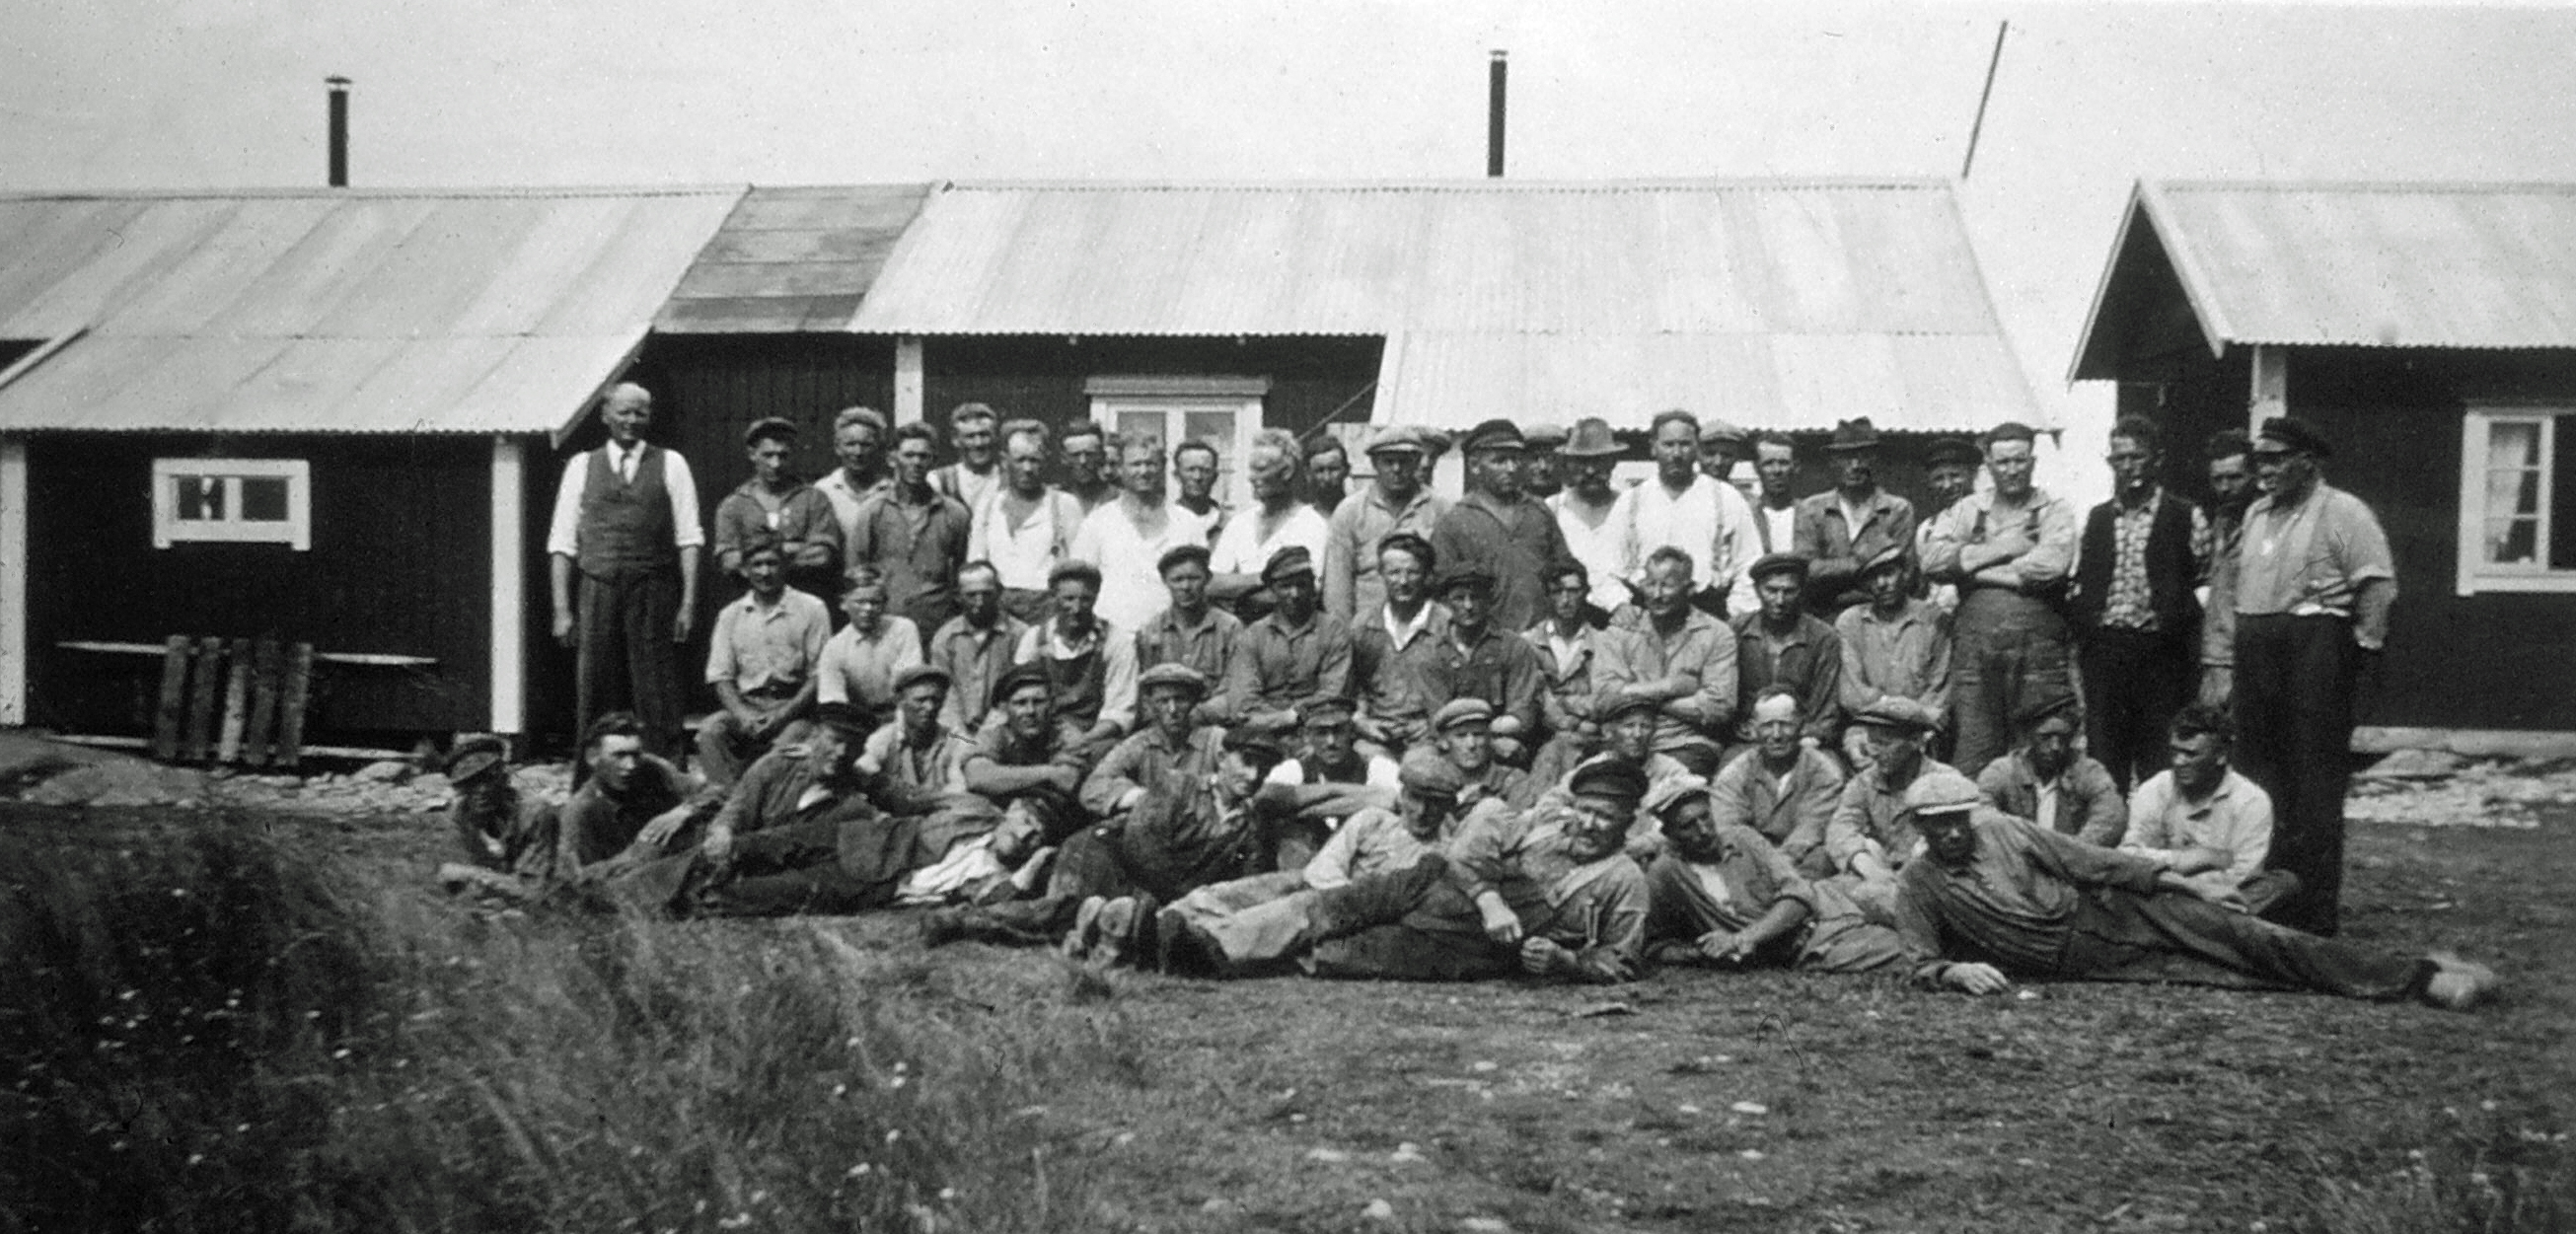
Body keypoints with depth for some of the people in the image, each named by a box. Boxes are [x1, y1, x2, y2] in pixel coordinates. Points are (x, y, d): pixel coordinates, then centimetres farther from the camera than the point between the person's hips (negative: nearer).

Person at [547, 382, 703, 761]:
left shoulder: (670, 464, 8)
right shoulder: (581, 466, 11)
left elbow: (688, 538, 3)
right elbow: (562, 542, 8)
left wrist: (689, 601, -6)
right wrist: (562, 609, 1)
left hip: (654, 595, -1)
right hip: (598, 592, 1)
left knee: (657, 699, -2)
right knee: (595, 697, 1)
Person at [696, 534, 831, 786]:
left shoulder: (811, 609, 3)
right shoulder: (730, 615, 13)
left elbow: (819, 677, -1)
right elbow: (721, 677, 9)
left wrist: (781, 715, -14)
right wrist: (742, 715, -12)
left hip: (794, 705, -3)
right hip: (746, 705, 3)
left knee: (789, 740, -35)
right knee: (709, 731, -27)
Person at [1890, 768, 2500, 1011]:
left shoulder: (2000, 829, 5)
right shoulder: (1918, 887, -2)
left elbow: (2081, 858, 6)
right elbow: (1922, 963, -1)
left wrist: (2170, 879, 0)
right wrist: (1955, 971, -25)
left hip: (2102, 909, 3)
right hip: (2070, 960, -3)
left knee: (2234, 933, -14)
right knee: (2197, 972, -17)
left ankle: (2419, 974, -15)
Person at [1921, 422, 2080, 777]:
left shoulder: (2054, 511, 8)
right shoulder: (1966, 510, 15)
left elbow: (2051, 566, -11)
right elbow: (1932, 561, 0)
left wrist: (1975, 569, -4)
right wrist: (1996, 550, -6)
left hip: (2037, 644, -2)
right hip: (1974, 644, 2)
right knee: (1972, 756, 1)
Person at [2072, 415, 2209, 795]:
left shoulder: (2186, 517, 3)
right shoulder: (2095, 519, 14)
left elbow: (2206, 585, 3)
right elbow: (2078, 586, 16)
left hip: (2161, 649, -3)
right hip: (2103, 647, 3)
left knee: (2159, 756, -1)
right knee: (2103, 751, 2)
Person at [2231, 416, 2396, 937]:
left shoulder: (2342, 512, -6)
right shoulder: (2256, 514, 17)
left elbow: (2378, 585, -11)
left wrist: (2365, 647, -15)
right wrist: (2237, 650, 15)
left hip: (2315, 645, -8)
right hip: (2256, 651, 8)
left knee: (2315, 782, -5)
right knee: (2257, 772, 11)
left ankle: (2314, 913, -1)